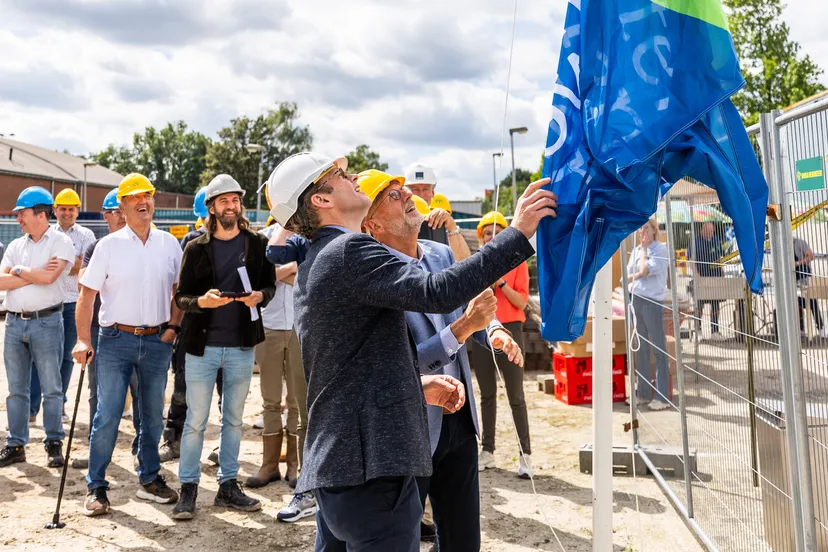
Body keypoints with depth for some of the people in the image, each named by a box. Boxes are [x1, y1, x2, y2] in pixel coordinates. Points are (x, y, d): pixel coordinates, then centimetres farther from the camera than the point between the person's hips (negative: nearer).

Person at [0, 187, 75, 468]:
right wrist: (35, 274, -9)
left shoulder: (61, 242, -4)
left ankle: (54, 444, 12)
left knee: (51, 388, 3)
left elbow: (48, 277, -20)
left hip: (46, 322, -5)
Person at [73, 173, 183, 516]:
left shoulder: (169, 244, 5)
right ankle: (96, 487, 8)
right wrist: (83, 339, -13)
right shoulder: (109, 245, -3)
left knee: (153, 414, 12)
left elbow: (179, 289, 13)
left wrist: (173, 326, 1)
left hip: (157, 341, 3)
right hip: (116, 340, -3)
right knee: (107, 415, -2)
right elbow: (87, 294, -5)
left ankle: (149, 479, 26)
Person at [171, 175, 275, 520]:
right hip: (202, 345, -1)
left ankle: (228, 486, 23)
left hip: (241, 346, 2)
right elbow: (180, 296, 0)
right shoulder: (196, 249, 0)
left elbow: (270, 284, 8)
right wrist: (201, 301, -21)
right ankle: (188, 489, 14)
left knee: (234, 419, 12)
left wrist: (260, 296, -14)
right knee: (195, 420, 3)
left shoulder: (257, 244, 3)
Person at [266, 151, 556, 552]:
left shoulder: (316, 263, 18)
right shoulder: (349, 250, -14)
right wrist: (519, 233, -23)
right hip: (369, 461, -10)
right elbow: (437, 293, -27)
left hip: (334, 461, 10)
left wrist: (418, 386, 15)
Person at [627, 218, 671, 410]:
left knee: (659, 348, -4)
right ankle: (643, 391, 19)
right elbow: (628, 274, 13)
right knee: (640, 348, 11)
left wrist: (644, 248, -4)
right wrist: (636, 275, -7)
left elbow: (645, 270, -16)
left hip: (652, 301, -7)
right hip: (635, 299, 7)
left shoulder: (660, 249, -6)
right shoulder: (636, 250, 13)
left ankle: (662, 396, -3)